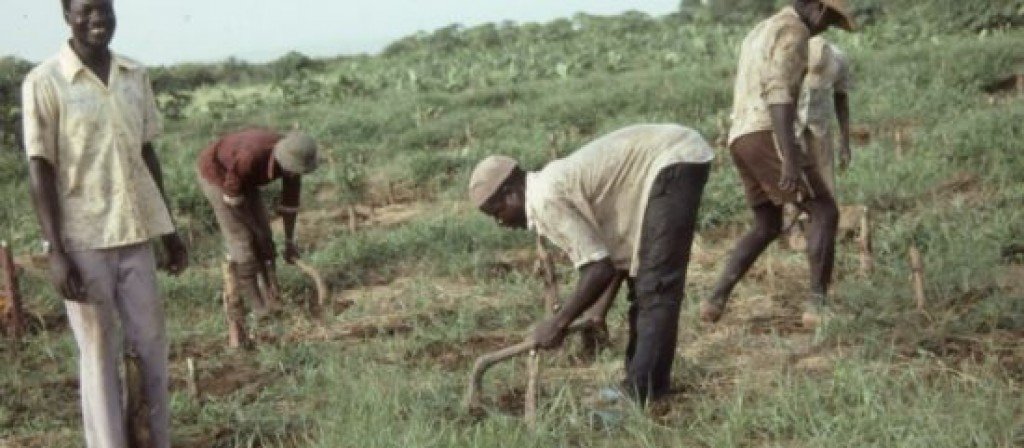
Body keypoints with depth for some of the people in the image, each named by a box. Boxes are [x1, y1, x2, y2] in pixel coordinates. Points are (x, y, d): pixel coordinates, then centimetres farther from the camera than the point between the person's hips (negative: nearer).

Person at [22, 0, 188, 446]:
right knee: (99, 354, 3)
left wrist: (169, 230, 12)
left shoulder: (136, 75, 6)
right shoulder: (44, 82, -9)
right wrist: (56, 251, -14)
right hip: (84, 241, -5)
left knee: (151, 345, 10)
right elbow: (40, 170, -9)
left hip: (136, 234, 5)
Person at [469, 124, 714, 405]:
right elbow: (612, 253, 16)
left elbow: (600, 270, -20)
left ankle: (644, 400, -11)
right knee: (642, 281, 15)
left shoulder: (546, 200, -16)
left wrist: (558, 324, -10)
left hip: (673, 162, -10)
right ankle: (638, 386, 23)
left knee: (655, 287, -12)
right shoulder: (554, 185, 12)